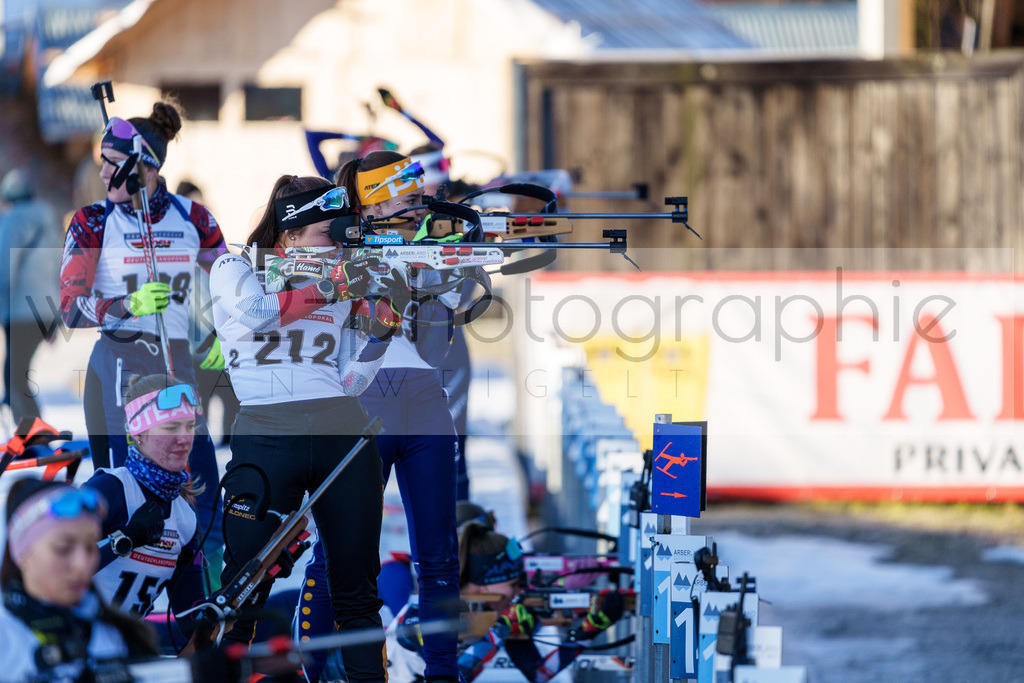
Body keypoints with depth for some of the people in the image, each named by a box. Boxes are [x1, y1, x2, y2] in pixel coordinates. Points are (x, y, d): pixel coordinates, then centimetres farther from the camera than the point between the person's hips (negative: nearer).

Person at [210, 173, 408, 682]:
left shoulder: (346, 280, 16)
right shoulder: (235, 268, 9)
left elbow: (351, 382, 10)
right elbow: (255, 311, -15)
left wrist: (384, 322, -4)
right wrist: (330, 287, -16)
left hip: (344, 435, 3)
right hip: (266, 437, -3)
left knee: (357, 595, 4)